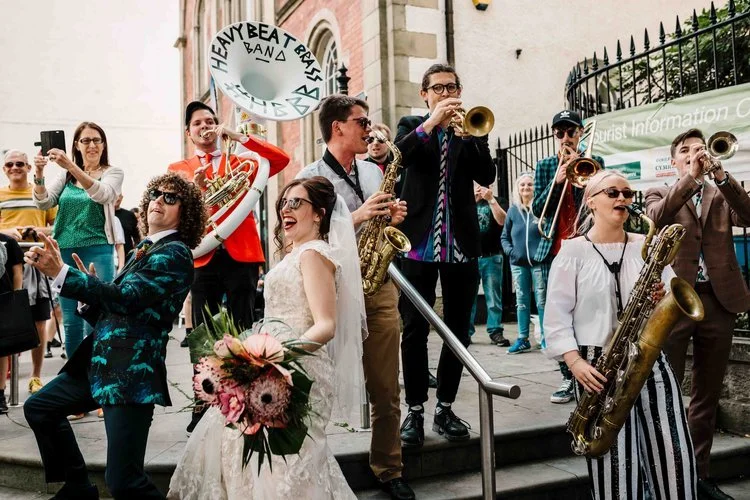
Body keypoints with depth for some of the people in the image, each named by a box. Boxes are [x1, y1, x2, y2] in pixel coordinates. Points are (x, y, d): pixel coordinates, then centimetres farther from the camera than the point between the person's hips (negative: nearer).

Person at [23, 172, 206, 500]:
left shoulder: (175, 254, -10)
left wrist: (60, 273, -25)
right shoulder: (144, 250, 18)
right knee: (38, 408, 22)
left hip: (132, 371, -10)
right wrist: (91, 289, 1)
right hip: (100, 362, 10)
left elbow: (126, 298, -23)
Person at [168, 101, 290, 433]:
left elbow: (281, 159, -3)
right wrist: (193, 187, -16)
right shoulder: (178, 169, 15)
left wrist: (237, 136, -6)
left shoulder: (240, 162, 14)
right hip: (203, 258, 1)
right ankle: (202, 406, 10)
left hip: (241, 255, 0)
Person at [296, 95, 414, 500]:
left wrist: (394, 219, 0)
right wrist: (356, 217, -18)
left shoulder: (373, 172, 14)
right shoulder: (310, 177, -4)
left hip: (379, 289, 5)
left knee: (386, 391, 10)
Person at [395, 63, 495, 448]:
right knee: (414, 330, -1)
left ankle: (445, 408, 18)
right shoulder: (411, 126, 9)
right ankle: (415, 410, 10)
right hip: (419, 242, -2)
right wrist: (432, 122, -20)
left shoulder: (472, 128, 12)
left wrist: (467, 134, -15)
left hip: (462, 244, 2)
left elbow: (487, 176, -2)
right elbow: (397, 157, -12)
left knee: (458, 330, 6)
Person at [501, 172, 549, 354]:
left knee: (542, 300, 2)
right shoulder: (513, 210, 10)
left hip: (539, 261, -4)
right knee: (521, 301, 8)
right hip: (518, 263, 4)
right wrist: (510, 251, -1)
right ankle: (523, 339, 14)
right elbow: (504, 236, 15)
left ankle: (545, 337, 10)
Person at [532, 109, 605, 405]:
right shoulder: (545, 166, 12)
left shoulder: (594, 162, 9)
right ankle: (569, 378, 11)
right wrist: (556, 181, -11)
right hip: (556, 248, 2)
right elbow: (537, 210, 3)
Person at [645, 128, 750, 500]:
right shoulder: (659, 194, 9)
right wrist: (691, 176, -16)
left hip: (718, 301, 3)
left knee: (707, 396, 11)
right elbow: (657, 217, -14)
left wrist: (720, 174, -12)